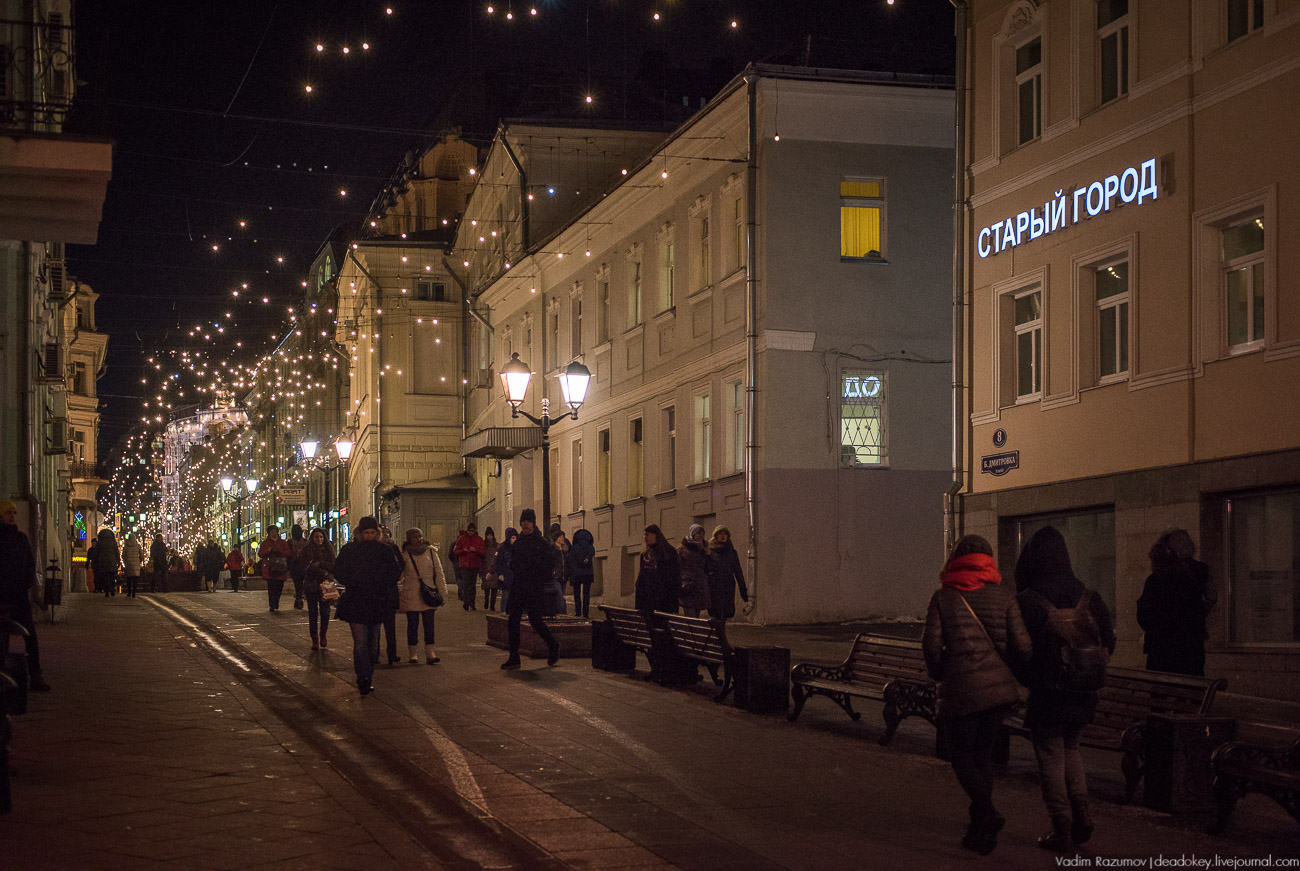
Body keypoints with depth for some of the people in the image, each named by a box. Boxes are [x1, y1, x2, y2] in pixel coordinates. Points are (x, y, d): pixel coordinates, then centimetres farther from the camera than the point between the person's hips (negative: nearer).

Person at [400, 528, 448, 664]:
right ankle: (413, 654, 14)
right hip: (411, 595, -1)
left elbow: (439, 574, 8)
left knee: (429, 624, -4)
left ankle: (430, 653, -8)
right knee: (412, 624, 5)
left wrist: (442, 593, 4)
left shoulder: (431, 552, 6)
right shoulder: (404, 555, 2)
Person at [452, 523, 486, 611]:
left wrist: (475, 550, -15)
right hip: (464, 565, -2)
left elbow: (483, 552, 3)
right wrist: (463, 550, -13)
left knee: (473, 585, 5)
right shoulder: (462, 539, 6)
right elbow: (455, 551, 5)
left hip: (475, 565, 2)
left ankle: (471, 604, 11)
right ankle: (466, 603, -9)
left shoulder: (479, 540, 8)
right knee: (466, 584, -11)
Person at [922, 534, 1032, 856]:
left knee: (961, 756, 7)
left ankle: (987, 810, -17)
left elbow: (932, 645, -7)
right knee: (983, 755, 16)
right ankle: (980, 829, 18)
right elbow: (1022, 646, -2)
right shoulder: (1002, 597, 3)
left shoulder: (943, 597, -2)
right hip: (997, 688, 4)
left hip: (960, 690, -3)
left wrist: (939, 673, 12)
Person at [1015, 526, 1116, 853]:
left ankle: (1062, 829, 6)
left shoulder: (1028, 601, -15)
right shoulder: (1087, 596, 0)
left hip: (1046, 694, -5)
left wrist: (1026, 677, 4)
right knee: (1070, 748, 24)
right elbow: (1108, 640, 3)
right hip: (1082, 695, 5)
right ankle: (1081, 810, 11)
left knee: (1051, 758, 6)